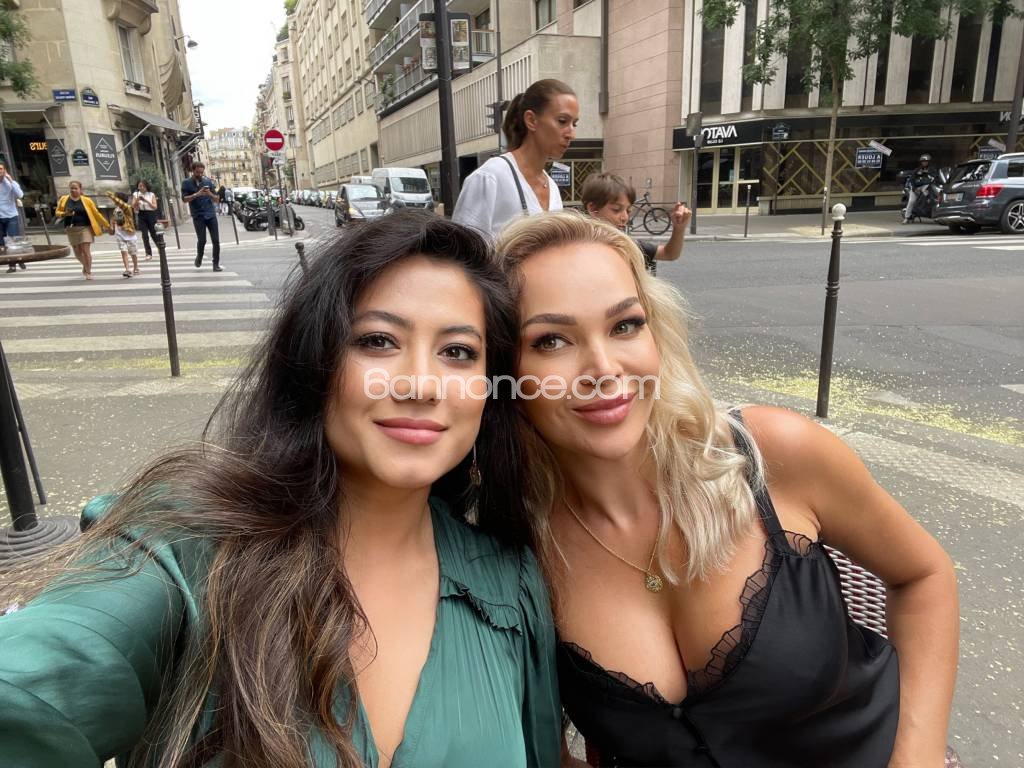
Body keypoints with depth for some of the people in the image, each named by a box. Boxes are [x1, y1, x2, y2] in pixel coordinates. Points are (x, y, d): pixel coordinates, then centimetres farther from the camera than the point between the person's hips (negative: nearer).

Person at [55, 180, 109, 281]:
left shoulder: (86, 200, 0)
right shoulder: (64, 200, 6)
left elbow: (96, 213, 3)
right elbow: (57, 213, 11)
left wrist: (106, 225, 3)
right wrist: (65, 214, -11)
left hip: (85, 228, -3)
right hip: (72, 229, 3)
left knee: (86, 250, -10)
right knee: (77, 252, 7)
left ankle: (88, 272, 2)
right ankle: (85, 266, 35)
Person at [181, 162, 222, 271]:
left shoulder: (208, 181, 10)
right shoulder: (186, 183, 4)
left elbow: (217, 200, 9)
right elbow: (184, 199, -6)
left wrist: (210, 194, -12)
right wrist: (197, 194, -19)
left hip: (211, 214, 2)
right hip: (198, 216, -2)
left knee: (216, 240, -5)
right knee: (202, 240, -9)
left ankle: (216, 264, 2)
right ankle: (199, 257, 20)